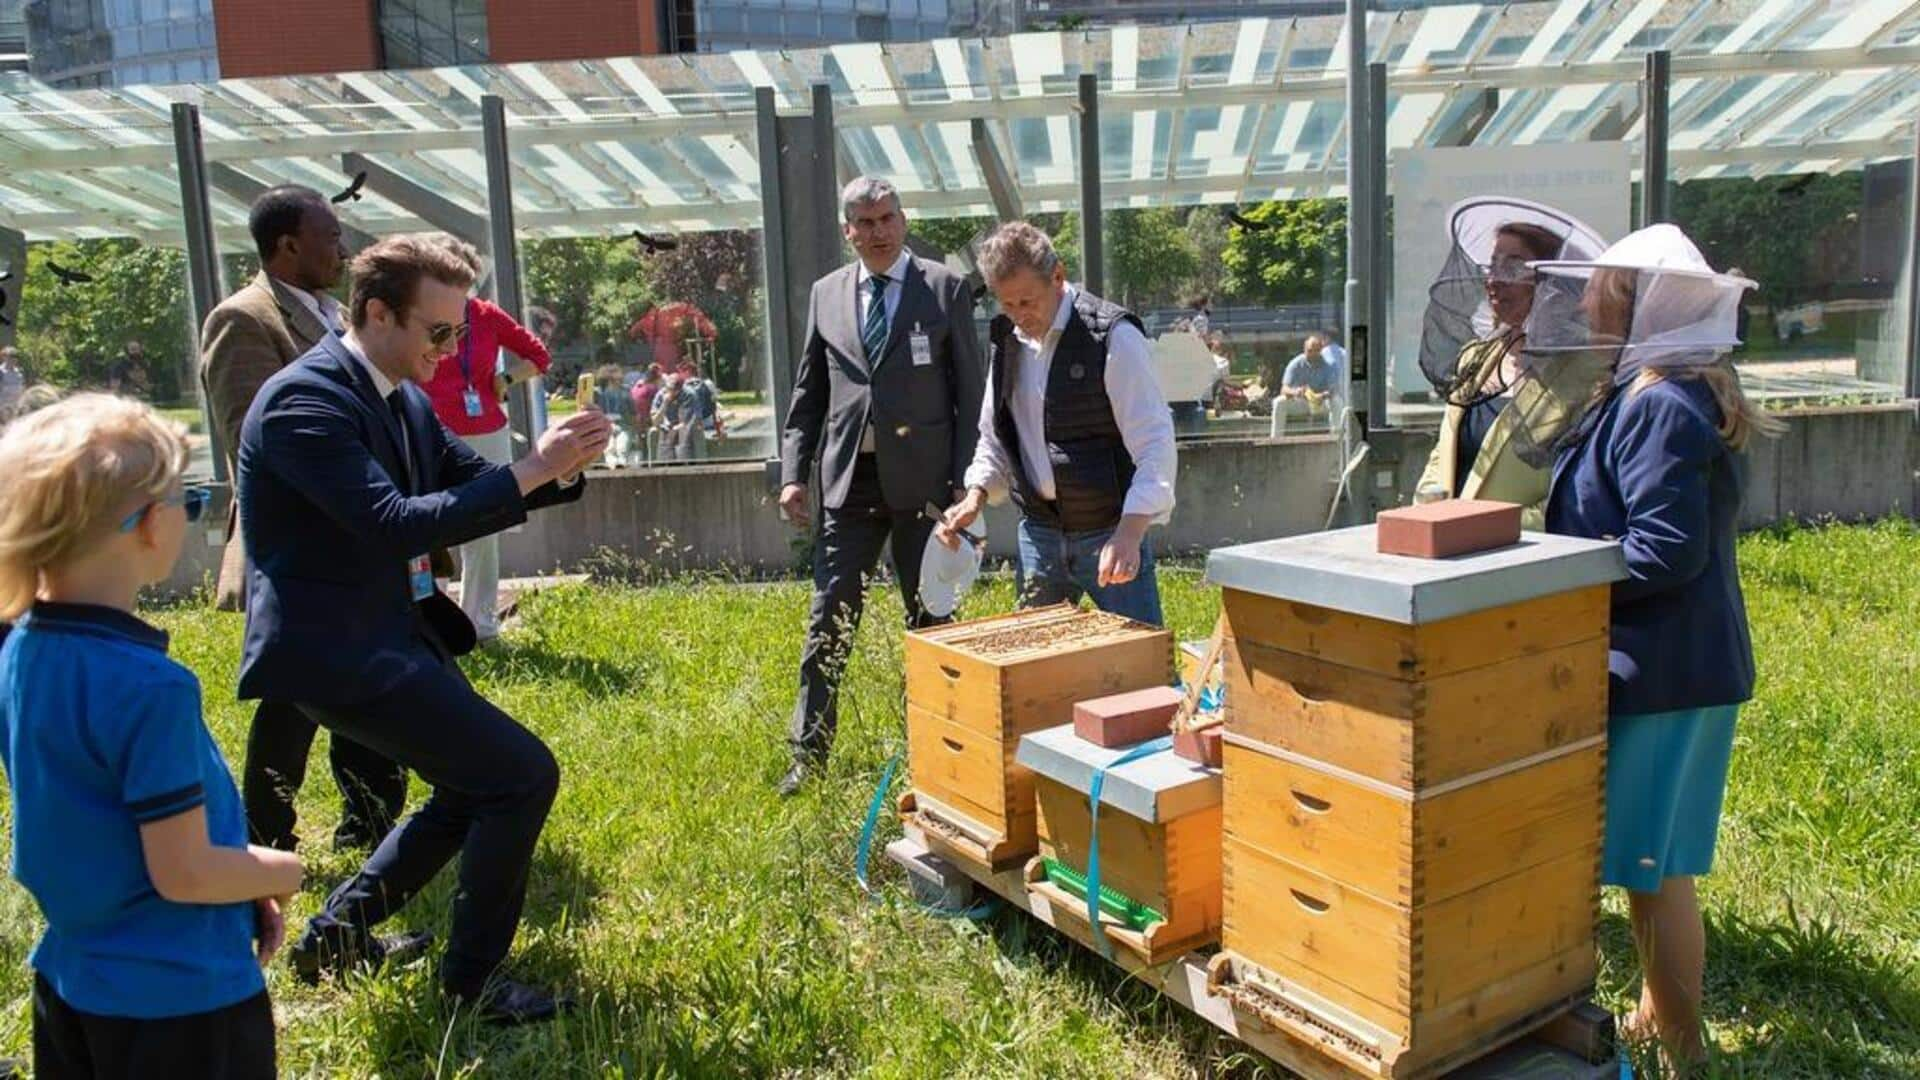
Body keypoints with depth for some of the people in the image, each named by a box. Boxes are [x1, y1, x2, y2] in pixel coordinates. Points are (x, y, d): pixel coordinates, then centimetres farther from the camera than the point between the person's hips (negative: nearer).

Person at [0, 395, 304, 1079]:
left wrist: (244, 883, 6)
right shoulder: (148, 685, -28)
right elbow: (183, 873, -23)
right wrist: (278, 873, -4)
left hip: (67, 979, 8)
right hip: (178, 1000, -8)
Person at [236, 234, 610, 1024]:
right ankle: (472, 979, 6)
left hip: (388, 631, 10)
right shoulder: (304, 399, -20)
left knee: (481, 780, 20)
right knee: (522, 774, -12)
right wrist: (530, 471, -28)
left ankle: (337, 931, 32)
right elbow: (394, 524, -29)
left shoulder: (402, 395, 8)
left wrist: (558, 466, -8)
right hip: (335, 647, -10)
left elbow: (471, 488, 11)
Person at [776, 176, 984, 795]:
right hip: (847, 480, 3)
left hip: (921, 480, -2)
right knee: (829, 622, 4)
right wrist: (793, 474, 4)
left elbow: (970, 391, 0)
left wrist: (965, 481, -7)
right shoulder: (826, 293, 10)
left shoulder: (946, 289, 1)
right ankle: (809, 754, 15)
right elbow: (807, 392, 13)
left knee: (930, 622, 8)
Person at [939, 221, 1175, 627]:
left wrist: (1129, 534, -29)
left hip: (1109, 531, -6)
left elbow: (1155, 442, -18)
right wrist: (976, 496, -2)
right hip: (1038, 531, 6)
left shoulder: (1113, 336, -14)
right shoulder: (1008, 340, 5)